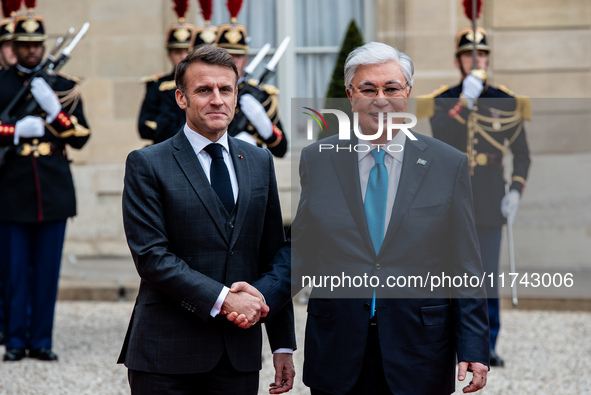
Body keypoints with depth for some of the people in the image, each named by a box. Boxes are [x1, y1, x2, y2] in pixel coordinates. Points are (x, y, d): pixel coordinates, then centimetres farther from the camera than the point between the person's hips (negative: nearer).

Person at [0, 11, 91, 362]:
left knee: (47, 270, 3)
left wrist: (53, 109, -11)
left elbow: (81, 137, 4)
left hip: (54, 190, 1)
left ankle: (42, 340, 10)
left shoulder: (64, 86, 9)